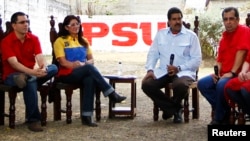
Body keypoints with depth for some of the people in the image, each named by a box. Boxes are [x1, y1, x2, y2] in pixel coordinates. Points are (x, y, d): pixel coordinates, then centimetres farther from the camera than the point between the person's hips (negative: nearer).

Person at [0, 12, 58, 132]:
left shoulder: (34, 39, 2)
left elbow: (40, 57, -10)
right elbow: (14, 63, -23)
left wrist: (43, 68, -35)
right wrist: (32, 72, -38)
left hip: (32, 72, 5)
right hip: (12, 75, -5)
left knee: (53, 68, -22)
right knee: (30, 83, -38)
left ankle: (26, 78, -38)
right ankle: (33, 119, -29)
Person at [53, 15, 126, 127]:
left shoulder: (83, 40, 20)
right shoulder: (60, 41, 4)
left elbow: (91, 59, 14)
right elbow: (63, 62, -8)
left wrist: (85, 64, -11)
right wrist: (84, 65, -18)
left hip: (84, 73, 4)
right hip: (66, 74, -4)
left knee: (90, 79, -35)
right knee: (89, 68, -33)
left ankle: (86, 116, -39)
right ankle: (111, 94, -32)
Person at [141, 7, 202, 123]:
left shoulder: (191, 36, 2)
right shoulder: (160, 34, 12)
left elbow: (197, 60, -3)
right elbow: (152, 54, 10)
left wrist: (179, 68, -16)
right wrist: (150, 69, -9)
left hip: (183, 71, -3)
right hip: (163, 71, 4)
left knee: (180, 85, -37)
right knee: (146, 84, -23)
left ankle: (171, 107, 0)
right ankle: (174, 109, -5)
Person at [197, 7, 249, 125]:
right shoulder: (224, 37, 16)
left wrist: (232, 73, -23)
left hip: (237, 74, -8)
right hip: (224, 74, 8)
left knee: (222, 85, -33)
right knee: (202, 83, -10)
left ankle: (219, 118, -12)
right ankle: (224, 110, -4)